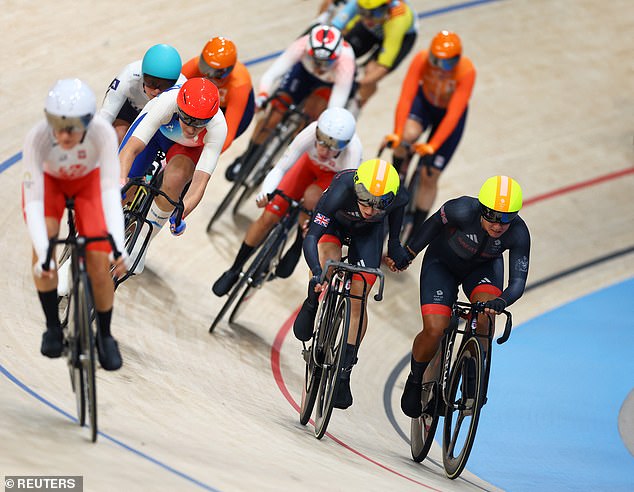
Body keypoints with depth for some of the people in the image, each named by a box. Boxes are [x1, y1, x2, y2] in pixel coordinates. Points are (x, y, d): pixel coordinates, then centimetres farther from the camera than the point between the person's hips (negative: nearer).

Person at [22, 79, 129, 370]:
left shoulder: (103, 133, -37)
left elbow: (111, 192, -38)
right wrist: (43, 255, -51)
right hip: (48, 181, 0)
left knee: (99, 264, -14)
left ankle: (105, 336, 12)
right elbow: (34, 202, -39)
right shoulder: (37, 138, -38)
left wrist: (118, 246, -50)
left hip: (88, 180, 0)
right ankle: (53, 327, -9)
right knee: (43, 240, -28)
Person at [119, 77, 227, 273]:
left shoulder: (217, 127, -39)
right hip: (154, 126, 0)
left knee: (174, 181, -30)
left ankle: (140, 245, -8)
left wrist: (180, 214, -56)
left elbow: (200, 181, -41)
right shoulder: (167, 102, -42)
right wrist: (120, 181, -62)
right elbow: (131, 148, -45)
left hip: (187, 147, 0)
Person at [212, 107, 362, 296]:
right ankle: (234, 270, 16)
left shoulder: (352, 150, -43)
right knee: (268, 217, -6)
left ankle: (298, 247, -7)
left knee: (311, 196, -35)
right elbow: (280, 168, -34)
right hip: (311, 165, 2)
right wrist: (265, 192, -53)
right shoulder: (310, 134, -39)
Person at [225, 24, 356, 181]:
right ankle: (248, 158, 15)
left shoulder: (345, 64, -43)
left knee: (312, 114, -26)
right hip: (304, 70, 1)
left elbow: (335, 109, -43)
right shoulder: (302, 46, -40)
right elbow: (271, 74, -41)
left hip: (334, 82, -1)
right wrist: (261, 97, -58)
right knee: (273, 115, -8)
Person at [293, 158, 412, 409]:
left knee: (357, 301, -6)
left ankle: (344, 372, 3)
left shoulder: (397, 196, -35)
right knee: (328, 260, -35)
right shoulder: (341, 191, -44)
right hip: (334, 221, -2)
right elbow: (311, 238, -46)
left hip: (368, 232, 2)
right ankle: (312, 304, -3)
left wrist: (394, 243, -2)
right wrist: (317, 273, -61)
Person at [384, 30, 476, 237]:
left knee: (429, 177, -2)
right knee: (408, 135, -35)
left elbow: (453, 114, -38)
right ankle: (399, 174, -3)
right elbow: (406, 96, -36)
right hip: (425, 102, 1)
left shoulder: (466, 71, -36)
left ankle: (415, 232, 14)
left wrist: (432, 146, -45)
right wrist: (397, 133, -46)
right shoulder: (421, 60, -32)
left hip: (449, 113, -1)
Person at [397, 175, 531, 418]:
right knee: (434, 330, -19)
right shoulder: (463, 210, -35)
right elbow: (437, 221, -13)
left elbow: (518, 282, -30)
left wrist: (501, 301, -51)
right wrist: (409, 251, -3)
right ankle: (415, 380, 10)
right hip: (442, 263, -2)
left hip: (484, 267, 2)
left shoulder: (518, 233, -30)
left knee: (486, 314, -29)